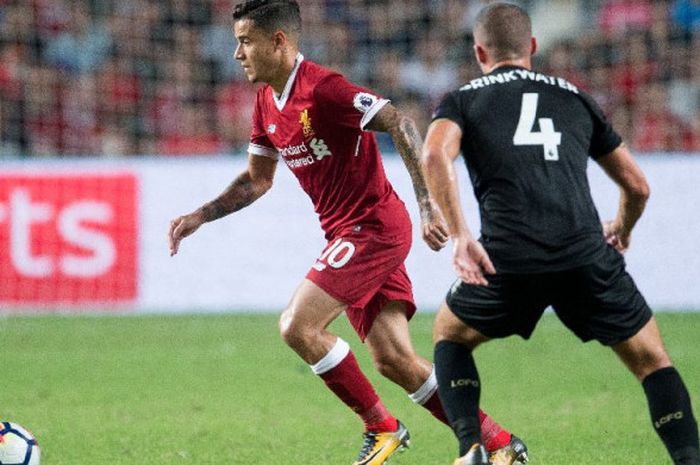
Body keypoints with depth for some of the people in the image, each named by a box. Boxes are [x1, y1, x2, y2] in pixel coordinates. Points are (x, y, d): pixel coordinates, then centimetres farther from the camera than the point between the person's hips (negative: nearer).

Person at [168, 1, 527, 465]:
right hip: (350, 234, 9)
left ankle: (381, 428, -2)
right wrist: (200, 216, 14)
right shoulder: (267, 102, 11)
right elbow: (257, 179, 24)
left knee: (298, 325, -15)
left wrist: (428, 205, -31)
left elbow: (401, 124, -25)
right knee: (396, 360, 2)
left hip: (373, 227, -9)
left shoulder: (321, 88, -18)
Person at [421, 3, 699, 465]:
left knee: (450, 336, 26)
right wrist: (622, 230, 50)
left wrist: (460, 235, -8)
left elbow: (434, 154, -6)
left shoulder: (461, 101, 18)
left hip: (508, 259, -1)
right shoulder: (576, 99, 25)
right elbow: (636, 185, 29)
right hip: (587, 254, 1)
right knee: (652, 360, 15)